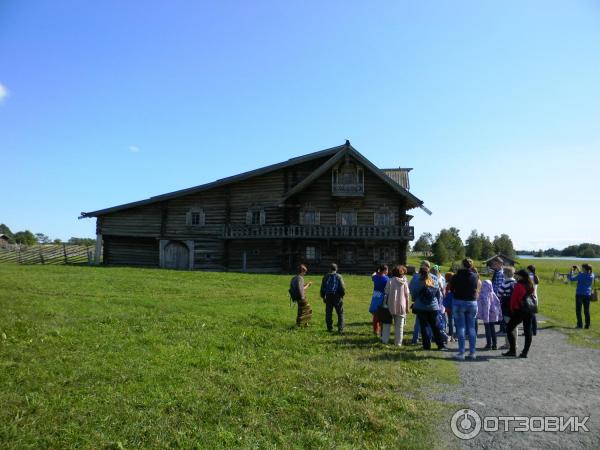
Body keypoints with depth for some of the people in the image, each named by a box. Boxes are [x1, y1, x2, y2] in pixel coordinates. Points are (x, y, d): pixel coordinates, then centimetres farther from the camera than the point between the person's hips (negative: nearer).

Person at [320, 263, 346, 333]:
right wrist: (342, 295, 7)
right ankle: (340, 328, 3)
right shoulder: (339, 276, -4)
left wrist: (323, 297, 16)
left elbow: (322, 288, 7)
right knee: (340, 313, 6)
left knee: (328, 313, 10)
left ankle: (330, 328, 12)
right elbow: (342, 288, -8)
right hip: (337, 297, -2)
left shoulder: (326, 277, 5)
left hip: (328, 297, 2)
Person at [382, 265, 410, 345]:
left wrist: (384, 304, 3)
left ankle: (384, 339, 11)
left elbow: (386, 294, -5)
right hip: (401, 306, 1)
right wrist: (407, 306, 8)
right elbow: (407, 295, 1)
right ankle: (398, 342, 12)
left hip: (391, 305, -1)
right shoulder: (404, 282, 0)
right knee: (399, 326, 9)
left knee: (387, 323, 12)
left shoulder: (390, 281, -5)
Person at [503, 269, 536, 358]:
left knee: (509, 329, 3)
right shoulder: (530, 285, 6)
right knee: (528, 332, 9)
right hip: (529, 311, 7)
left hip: (519, 311, -7)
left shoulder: (518, 285, -13)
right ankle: (525, 352, 11)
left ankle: (512, 351, 1)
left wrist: (512, 310, 2)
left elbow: (513, 298, -10)